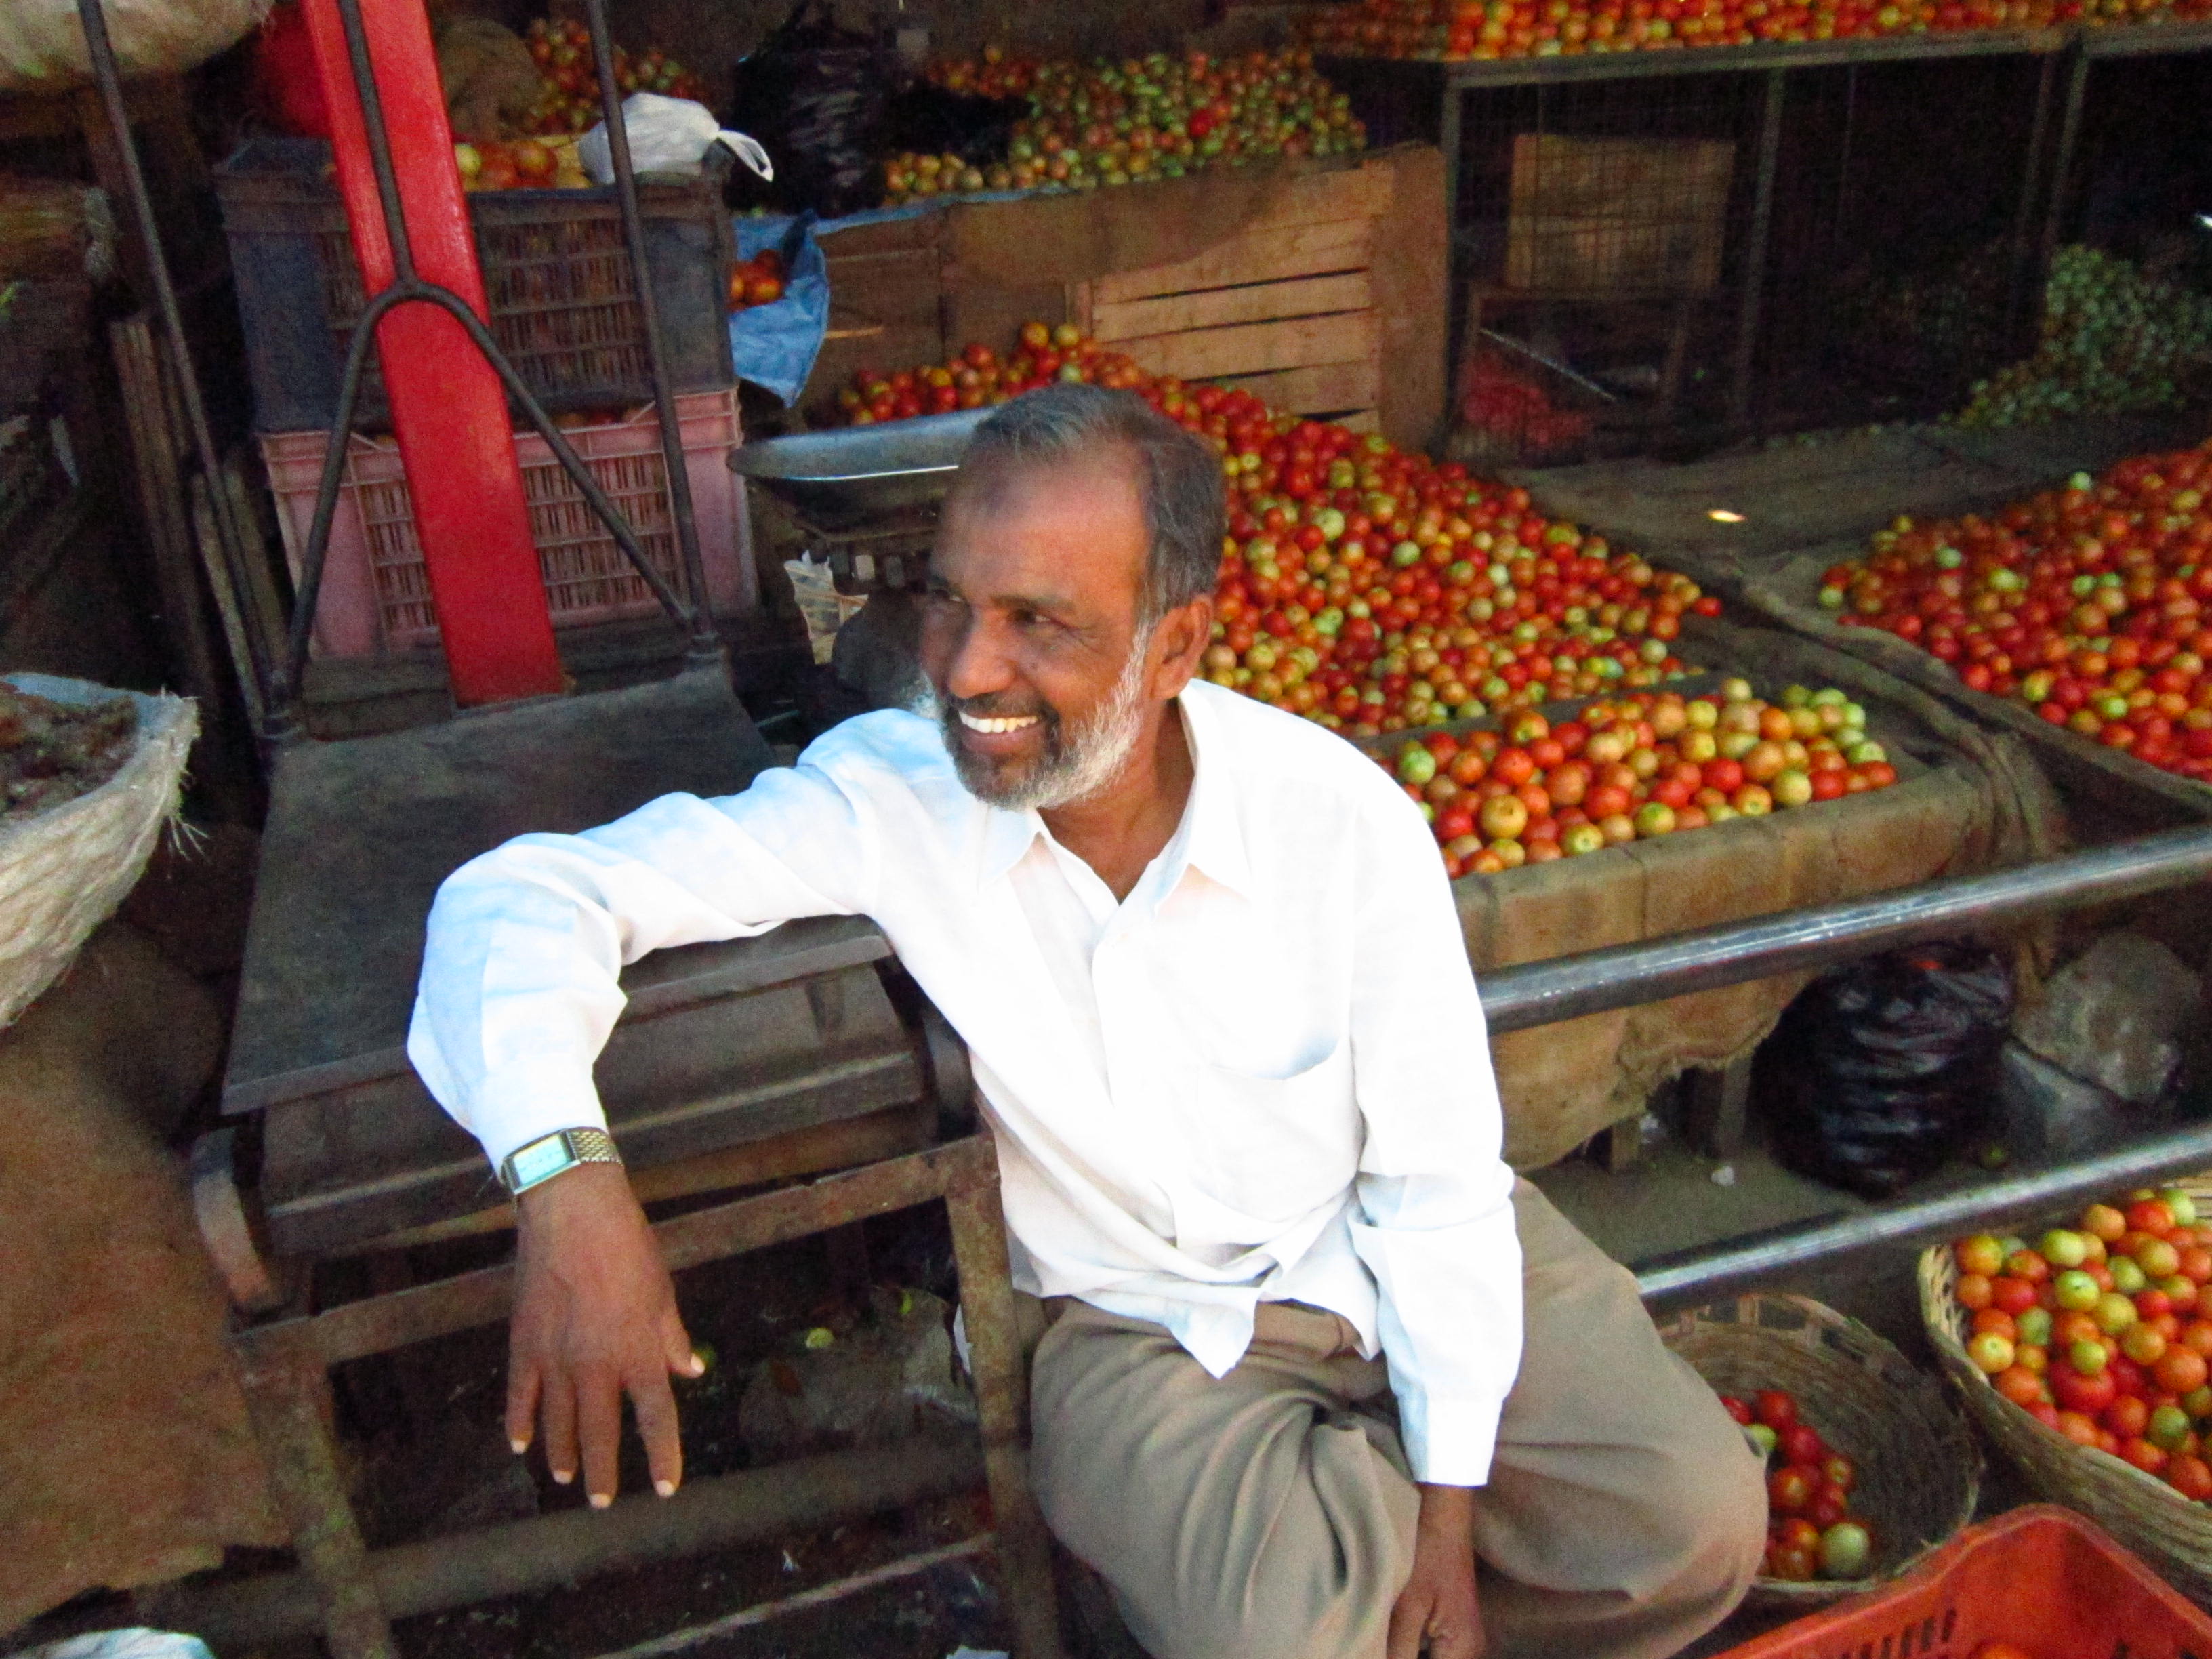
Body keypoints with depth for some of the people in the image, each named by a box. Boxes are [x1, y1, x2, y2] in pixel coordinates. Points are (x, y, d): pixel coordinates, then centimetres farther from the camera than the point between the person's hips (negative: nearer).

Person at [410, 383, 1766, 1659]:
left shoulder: (1344, 819, -21)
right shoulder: (889, 798, -21)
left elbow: (1437, 1178, -12)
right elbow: (526, 891, -20)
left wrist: (1446, 1520, -10)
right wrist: (565, 1172, -39)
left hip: (1393, 1257, 1)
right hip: (1144, 1325, -1)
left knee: (1696, 1519, -10)